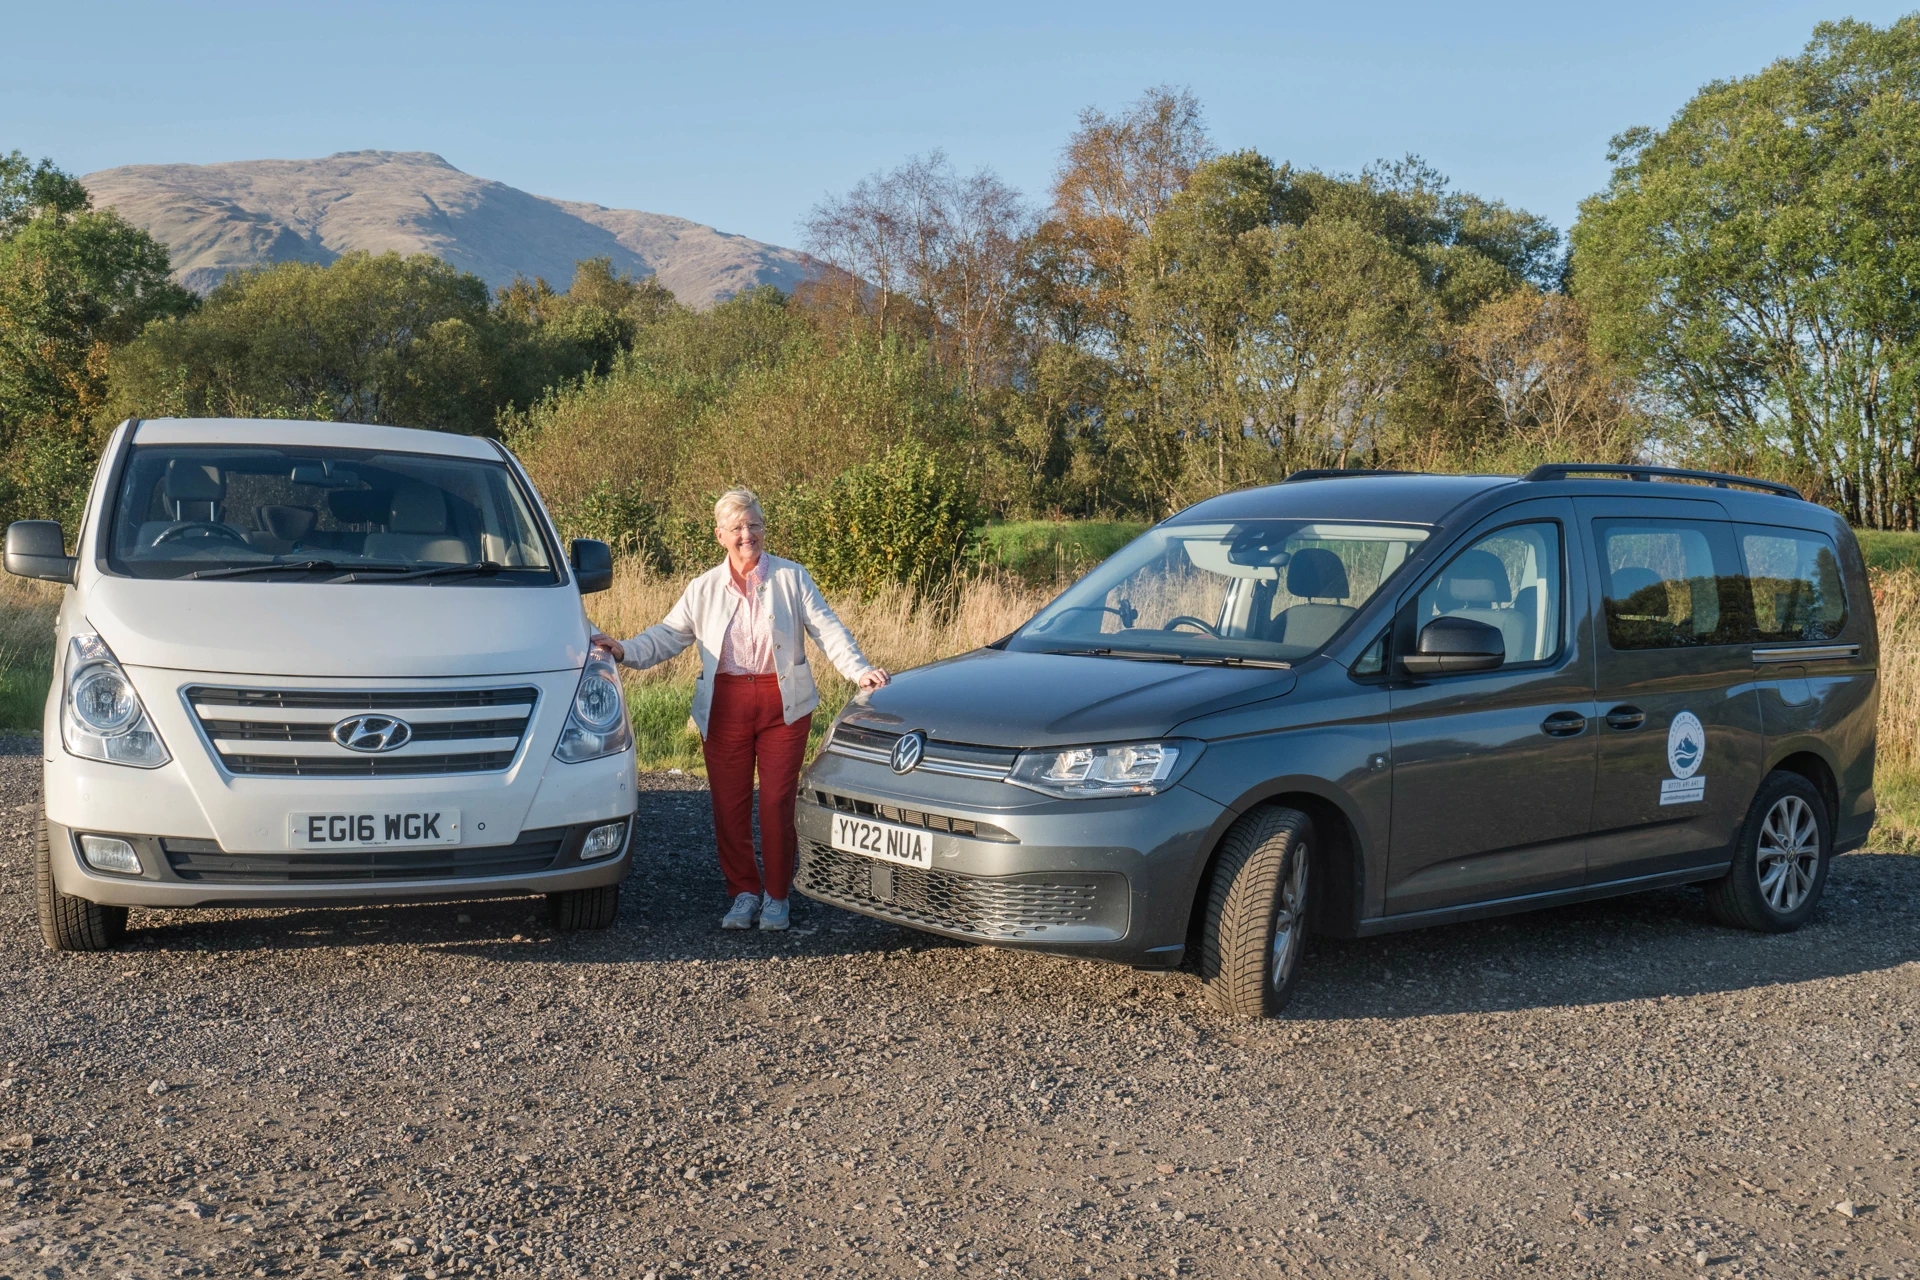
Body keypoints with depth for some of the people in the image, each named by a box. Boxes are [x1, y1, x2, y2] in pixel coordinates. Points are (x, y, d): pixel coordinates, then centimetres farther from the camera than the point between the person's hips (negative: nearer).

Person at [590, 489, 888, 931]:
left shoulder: (792, 578, 4)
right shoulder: (704, 588, 11)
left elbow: (827, 629, 0)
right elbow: (666, 636, 10)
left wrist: (859, 670, -14)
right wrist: (624, 651, -6)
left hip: (782, 704, -2)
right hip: (725, 707, 2)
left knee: (777, 802, -2)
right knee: (729, 805, 2)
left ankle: (776, 896, 11)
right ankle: (744, 892, 16)